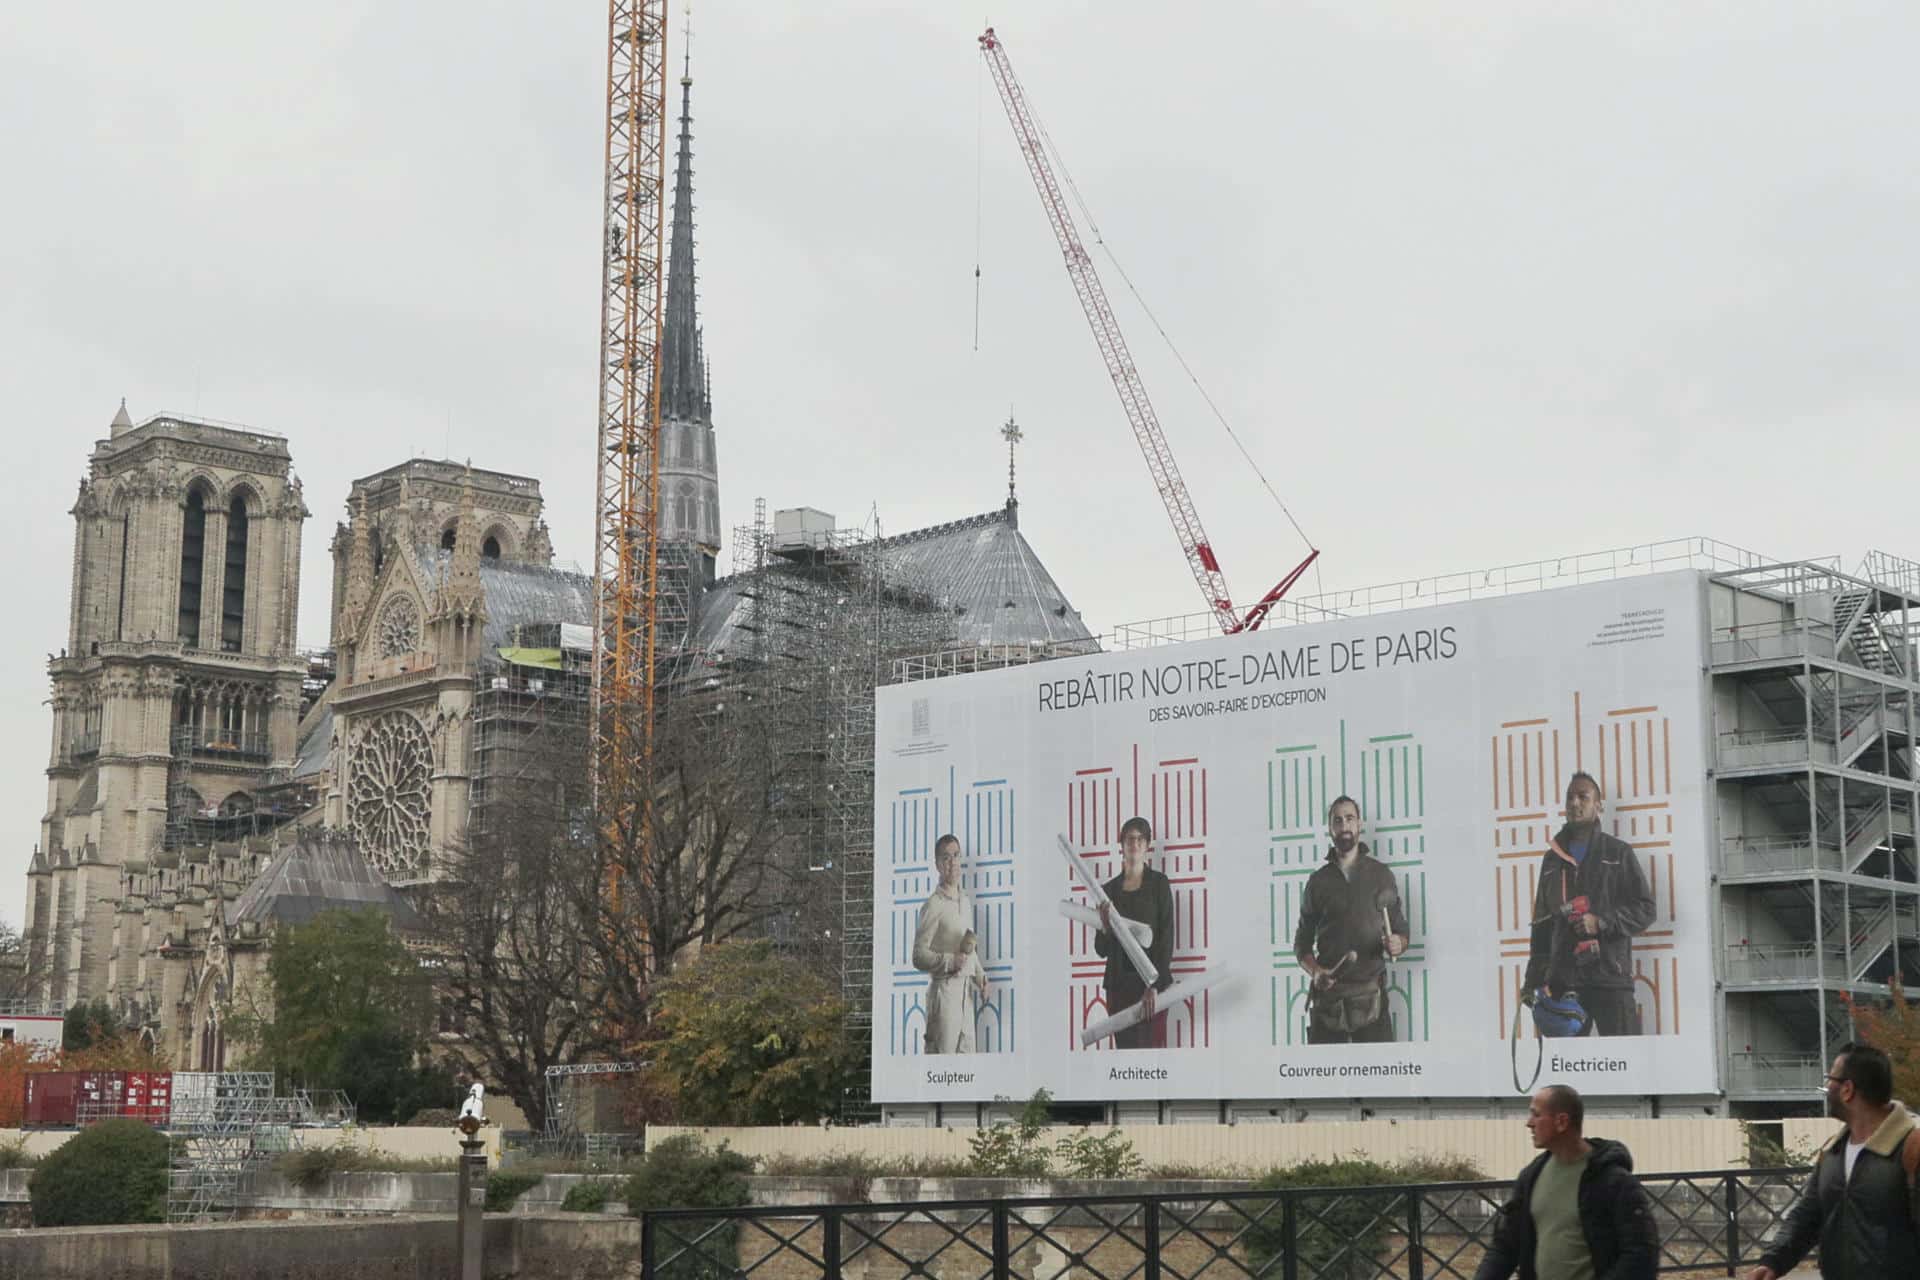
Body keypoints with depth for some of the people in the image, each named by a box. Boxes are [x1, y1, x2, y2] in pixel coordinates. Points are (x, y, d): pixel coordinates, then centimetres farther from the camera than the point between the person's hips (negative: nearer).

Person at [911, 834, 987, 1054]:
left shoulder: (965, 902, 17)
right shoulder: (933, 905, -9)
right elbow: (919, 956, -12)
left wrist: (980, 975, 10)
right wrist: (950, 961, -23)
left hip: (966, 992, 8)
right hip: (943, 991, -8)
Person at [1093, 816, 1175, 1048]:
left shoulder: (1158, 884, 2)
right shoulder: (1108, 890, 11)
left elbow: (1166, 937, -6)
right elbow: (1101, 950, 10)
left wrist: (1154, 985, -15)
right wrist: (1105, 929, -12)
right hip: (1119, 984, 3)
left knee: (1151, 1046, -7)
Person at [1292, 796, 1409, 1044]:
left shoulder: (1381, 876, 9)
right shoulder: (1318, 881, 11)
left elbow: (1402, 932, 12)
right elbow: (1302, 942, 13)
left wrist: (1397, 944, -12)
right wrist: (1314, 971, -7)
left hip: (1370, 994, -1)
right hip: (1329, 993, 1)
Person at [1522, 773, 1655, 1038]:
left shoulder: (1618, 852, 8)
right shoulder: (1552, 858, 19)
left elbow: (1645, 909, 2)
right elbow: (1541, 923, 20)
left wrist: (1602, 922, -13)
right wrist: (1534, 978, 13)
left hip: (1610, 977, -3)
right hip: (1563, 981, 3)